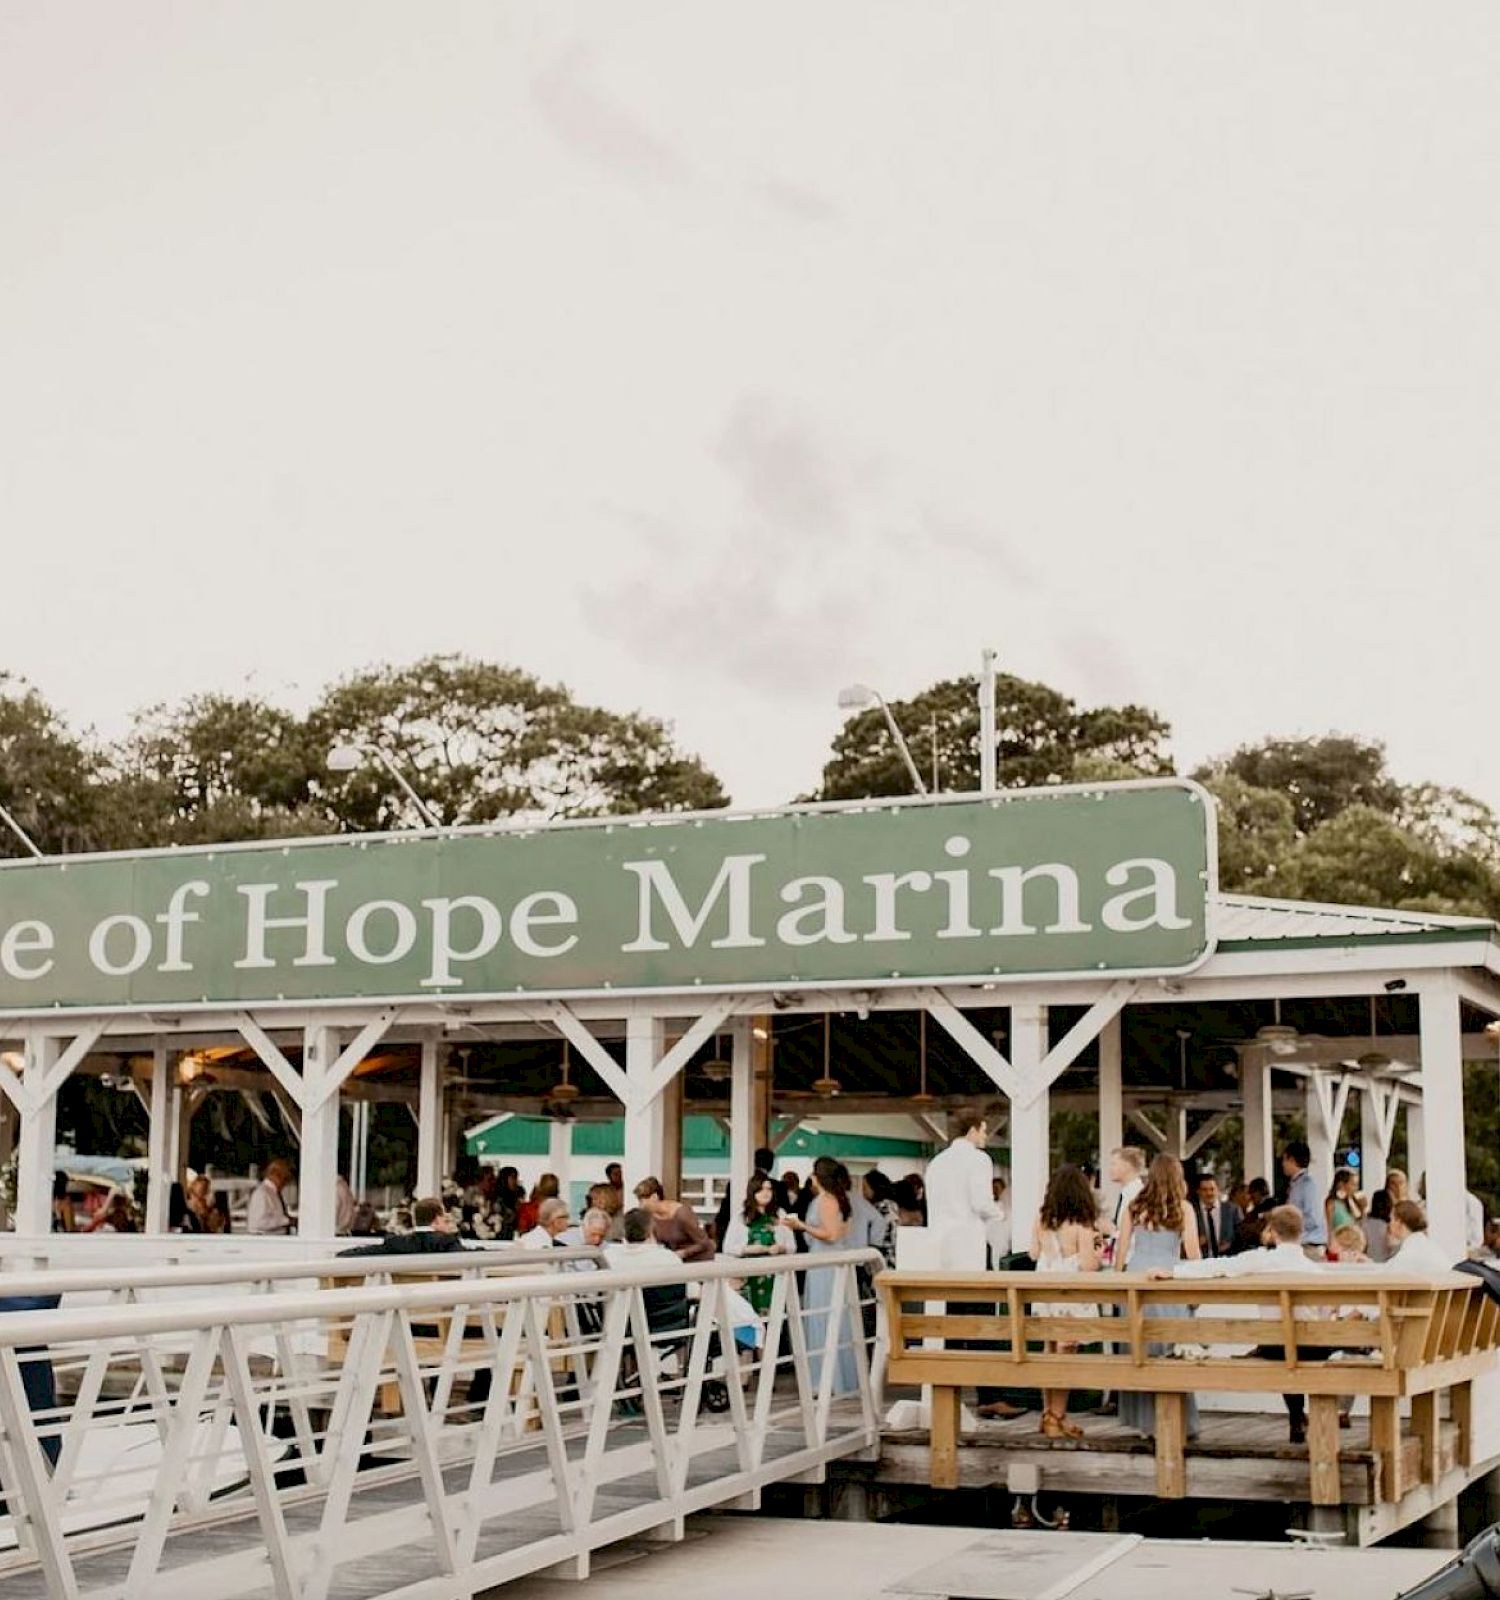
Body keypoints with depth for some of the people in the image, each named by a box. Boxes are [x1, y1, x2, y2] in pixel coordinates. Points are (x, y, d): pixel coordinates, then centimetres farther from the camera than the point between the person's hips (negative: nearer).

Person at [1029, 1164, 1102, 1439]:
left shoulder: (1041, 1220, 2)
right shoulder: (1081, 1225, -14)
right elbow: (1088, 1265, -16)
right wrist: (1097, 1254, 3)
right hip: (1071, 1296, -5)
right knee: (1065, 1354, 1)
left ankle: (1048, 1414, 23)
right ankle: (1057, 1420, 5)